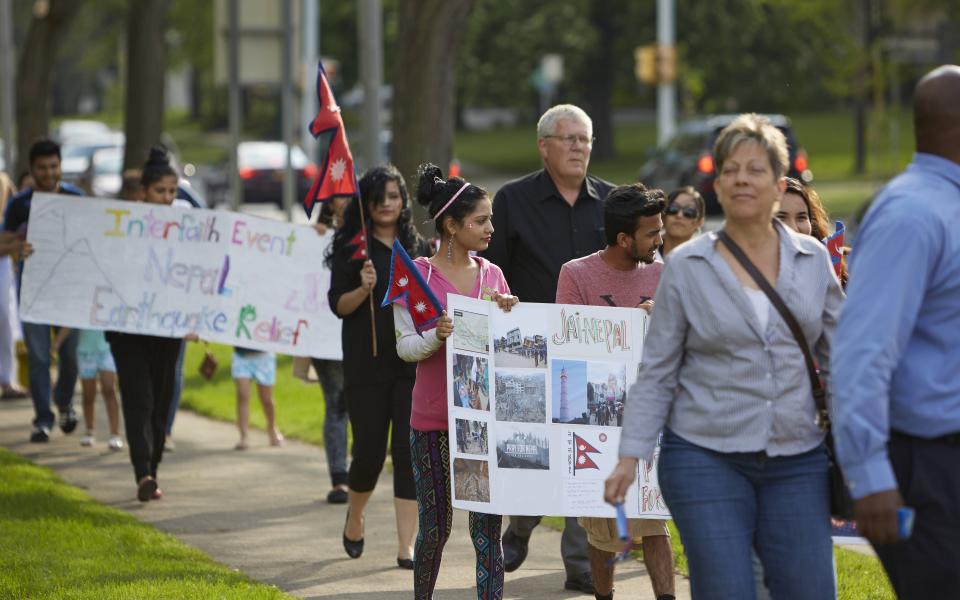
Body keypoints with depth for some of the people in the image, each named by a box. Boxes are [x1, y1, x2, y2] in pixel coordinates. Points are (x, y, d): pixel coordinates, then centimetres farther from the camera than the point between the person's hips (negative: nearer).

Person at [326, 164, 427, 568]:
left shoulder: (418, 247, 9)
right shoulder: (352, 248, 1)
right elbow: (338, 305, -4)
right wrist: (364, 289, -21)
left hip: (413, 364, 2)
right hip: (367, 364, -2)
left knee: (409, 451, -5)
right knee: (369, 451, 0)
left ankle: (406, 546, -3)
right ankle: (354, 514, 32)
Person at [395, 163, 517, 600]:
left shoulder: (491, 275, 7)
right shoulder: (416, 275, -5)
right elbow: (406, 346, -7)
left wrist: (507, 315, -10)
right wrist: (437, 336, -26)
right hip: (433, 419, -3)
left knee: (487, 527, -2)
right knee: (436, 526, 7)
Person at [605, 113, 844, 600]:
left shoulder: (813, 260, 6)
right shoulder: (686, 267, 1)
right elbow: (656, 373, 3)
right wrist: (630, 456, -4)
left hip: (798, 461, 2)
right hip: (707, 457, -2)